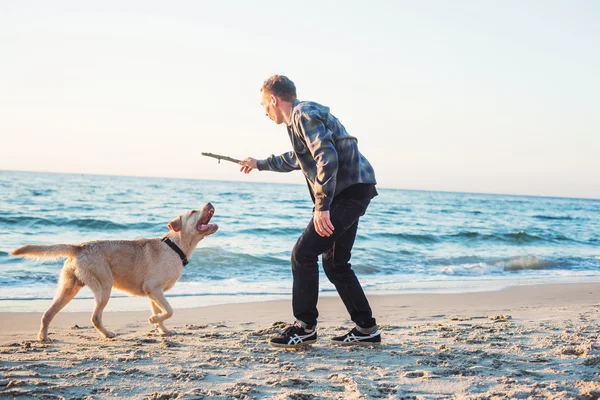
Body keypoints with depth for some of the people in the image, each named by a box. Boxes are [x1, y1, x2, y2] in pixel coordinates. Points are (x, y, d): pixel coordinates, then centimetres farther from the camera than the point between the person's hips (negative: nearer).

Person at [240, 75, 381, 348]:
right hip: (351, 192, 10)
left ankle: (305, 327, 0)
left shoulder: (304, 114, -11)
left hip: (349, 190, -10)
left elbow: (327, 158, -24)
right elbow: (295, 159, 41)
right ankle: (366, 328, 17)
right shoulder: (300, 117, 22)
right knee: (335, 262, 14)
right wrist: (259, 164, 52)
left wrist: (322, 207, -27)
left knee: (303, 254, -8)